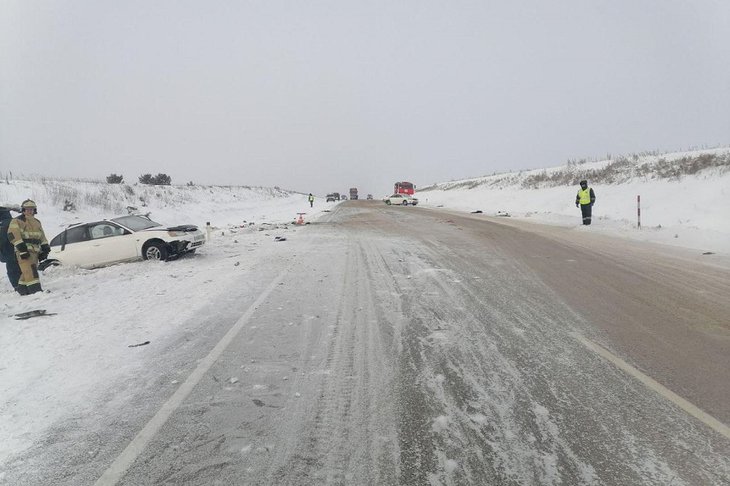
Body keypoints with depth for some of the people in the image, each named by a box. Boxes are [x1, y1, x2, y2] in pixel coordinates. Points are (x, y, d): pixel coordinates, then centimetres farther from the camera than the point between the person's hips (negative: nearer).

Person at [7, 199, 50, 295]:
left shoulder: (37, 222, 21)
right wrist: (22, 248, -22)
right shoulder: (17, 221, -2)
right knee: (30, 270, -16)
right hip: (24, 251, -7)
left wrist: (45, 248, 11)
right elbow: (13, 235, -13)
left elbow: (42, 237, 23)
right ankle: (35, 289, -23)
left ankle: (21, 288, 24)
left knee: (28, 271, 11)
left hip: (35, 251, 7)